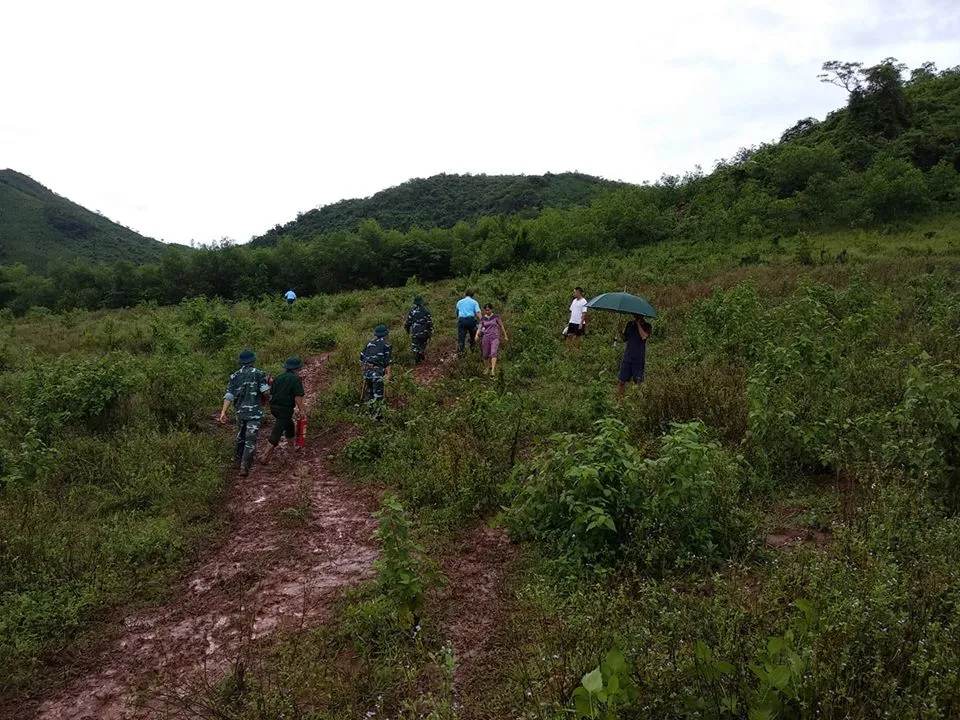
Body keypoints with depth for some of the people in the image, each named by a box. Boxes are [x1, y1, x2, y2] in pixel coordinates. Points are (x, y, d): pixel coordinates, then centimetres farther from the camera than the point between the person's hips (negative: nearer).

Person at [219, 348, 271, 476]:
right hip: (254, 412, -5)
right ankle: (244, 467, -14)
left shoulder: (235, 376, 6)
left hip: (240, 411, 5)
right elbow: (265, 392, -11)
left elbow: (229, 395, -3)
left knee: (240, 437, 23)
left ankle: (238, 458, 39)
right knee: (250, 440, -6)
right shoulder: (258, 373, -5)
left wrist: (223, 412, -8)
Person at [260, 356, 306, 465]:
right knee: (276, 433, -5)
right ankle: (265, 457, -7)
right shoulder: (296, 379, -11)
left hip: (274, 407, 8)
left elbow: (271, 394, 15)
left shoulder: (278, 377, 10)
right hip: (285, 409, -8)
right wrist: (301, 409, -7)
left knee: (289, 425, 28)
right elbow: (298, 397, -16)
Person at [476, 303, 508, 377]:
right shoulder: (483, 318, 5)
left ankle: (493, 371, -29)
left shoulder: (496, 316, -1)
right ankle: (485, 368, 34)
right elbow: (480, 328, -2)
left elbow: (501, 326, 6)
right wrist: (477, 334, -22)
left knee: (493, 353, -19)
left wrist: (505, 336, 9)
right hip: (486, 338, 3)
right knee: (486, 355, 9)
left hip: (495, 337, -3)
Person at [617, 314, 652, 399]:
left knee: (638, 381, -2)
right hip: (627, 357, 3)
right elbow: (624, 337, 15)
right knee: (622, 381, 1)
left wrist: (638, 323, -12)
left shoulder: (647, 326, 1)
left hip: (639, 359, -3)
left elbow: (644, 336, -17)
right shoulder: (630, 324, 12)